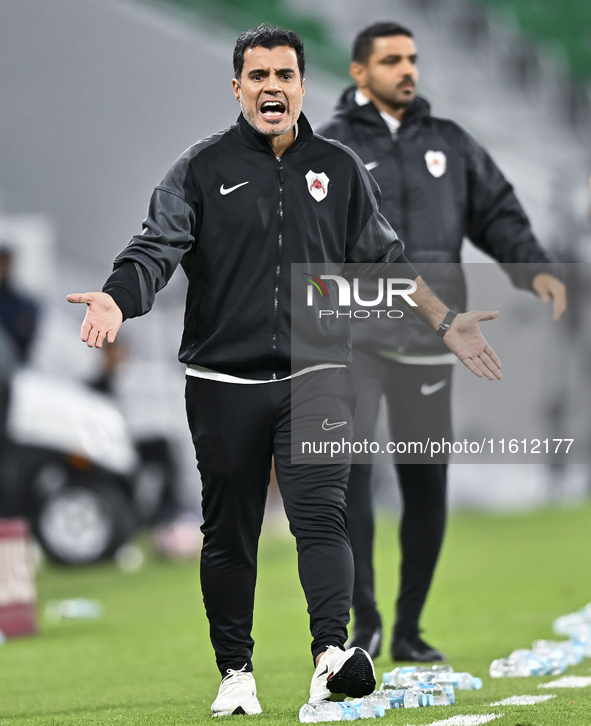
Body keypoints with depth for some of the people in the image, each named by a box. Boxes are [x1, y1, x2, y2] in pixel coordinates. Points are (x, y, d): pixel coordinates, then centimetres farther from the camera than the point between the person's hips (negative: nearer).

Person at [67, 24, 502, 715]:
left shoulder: (340, 169, 10)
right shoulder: (202, 168, 3)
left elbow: (384, 259, 19)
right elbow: (158, 247, -7)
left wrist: (444, 321, 16)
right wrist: (116, 301, -26)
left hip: (314, 373, 0)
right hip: (223, 380, 0)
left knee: (320, 512, -17)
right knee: (229, 532, 6)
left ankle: (333, 653, -28)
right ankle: (235, 673, 17)